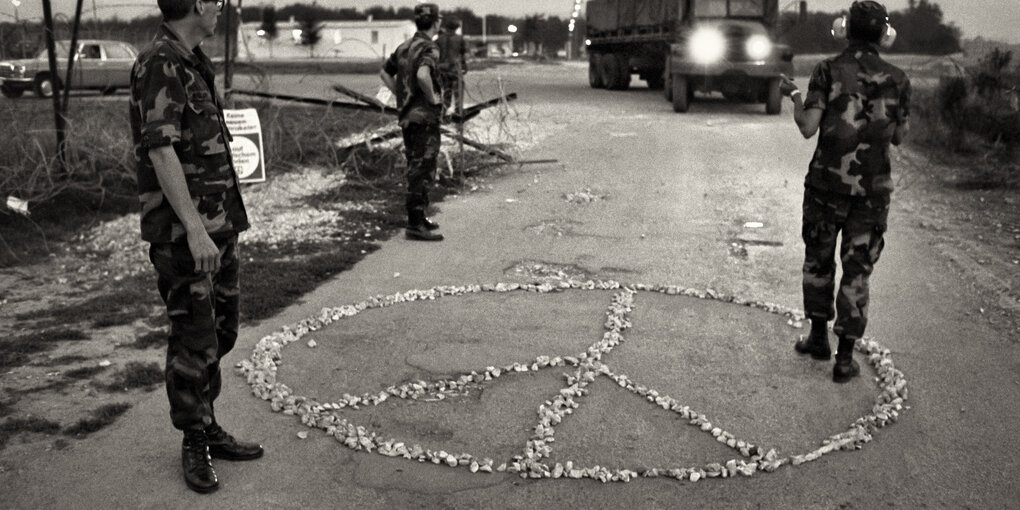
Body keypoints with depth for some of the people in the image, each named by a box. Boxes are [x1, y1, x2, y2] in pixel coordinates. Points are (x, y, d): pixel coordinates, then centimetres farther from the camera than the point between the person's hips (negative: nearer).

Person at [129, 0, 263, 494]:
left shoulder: (192, 61, 13)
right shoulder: (159, 63, -15)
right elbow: (161, 151, -21)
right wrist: (193, 229, -25)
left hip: (219, 224, 9)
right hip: (182, 230, -9)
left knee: (221, 330, 15)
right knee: (194, 338, 0)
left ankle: (208, 428, 29)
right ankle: (194, 444, 14)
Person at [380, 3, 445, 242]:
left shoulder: (404, 47, 11)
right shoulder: (429, 48, -15)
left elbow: (385, 73, 20)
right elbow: (422, 75, -34)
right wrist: (433, 98, -19)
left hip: (407, 115, 9)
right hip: (425, 117, -9)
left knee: (415, 168, 16)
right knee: (421, 171, -5)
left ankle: (418, 219, 25)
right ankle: (415, 226, -3)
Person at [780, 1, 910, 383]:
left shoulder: (828, 70, -7)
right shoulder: (896, 79, -1)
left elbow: (808, 128, -12)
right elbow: (898, 137, 6)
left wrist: (793, 97, 5)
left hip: (827, 181, -1)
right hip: (873, 186, 1)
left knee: (818, 258, 19)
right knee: (857, 269, 8)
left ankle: (818, 336, 28)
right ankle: (845, 358, 11)